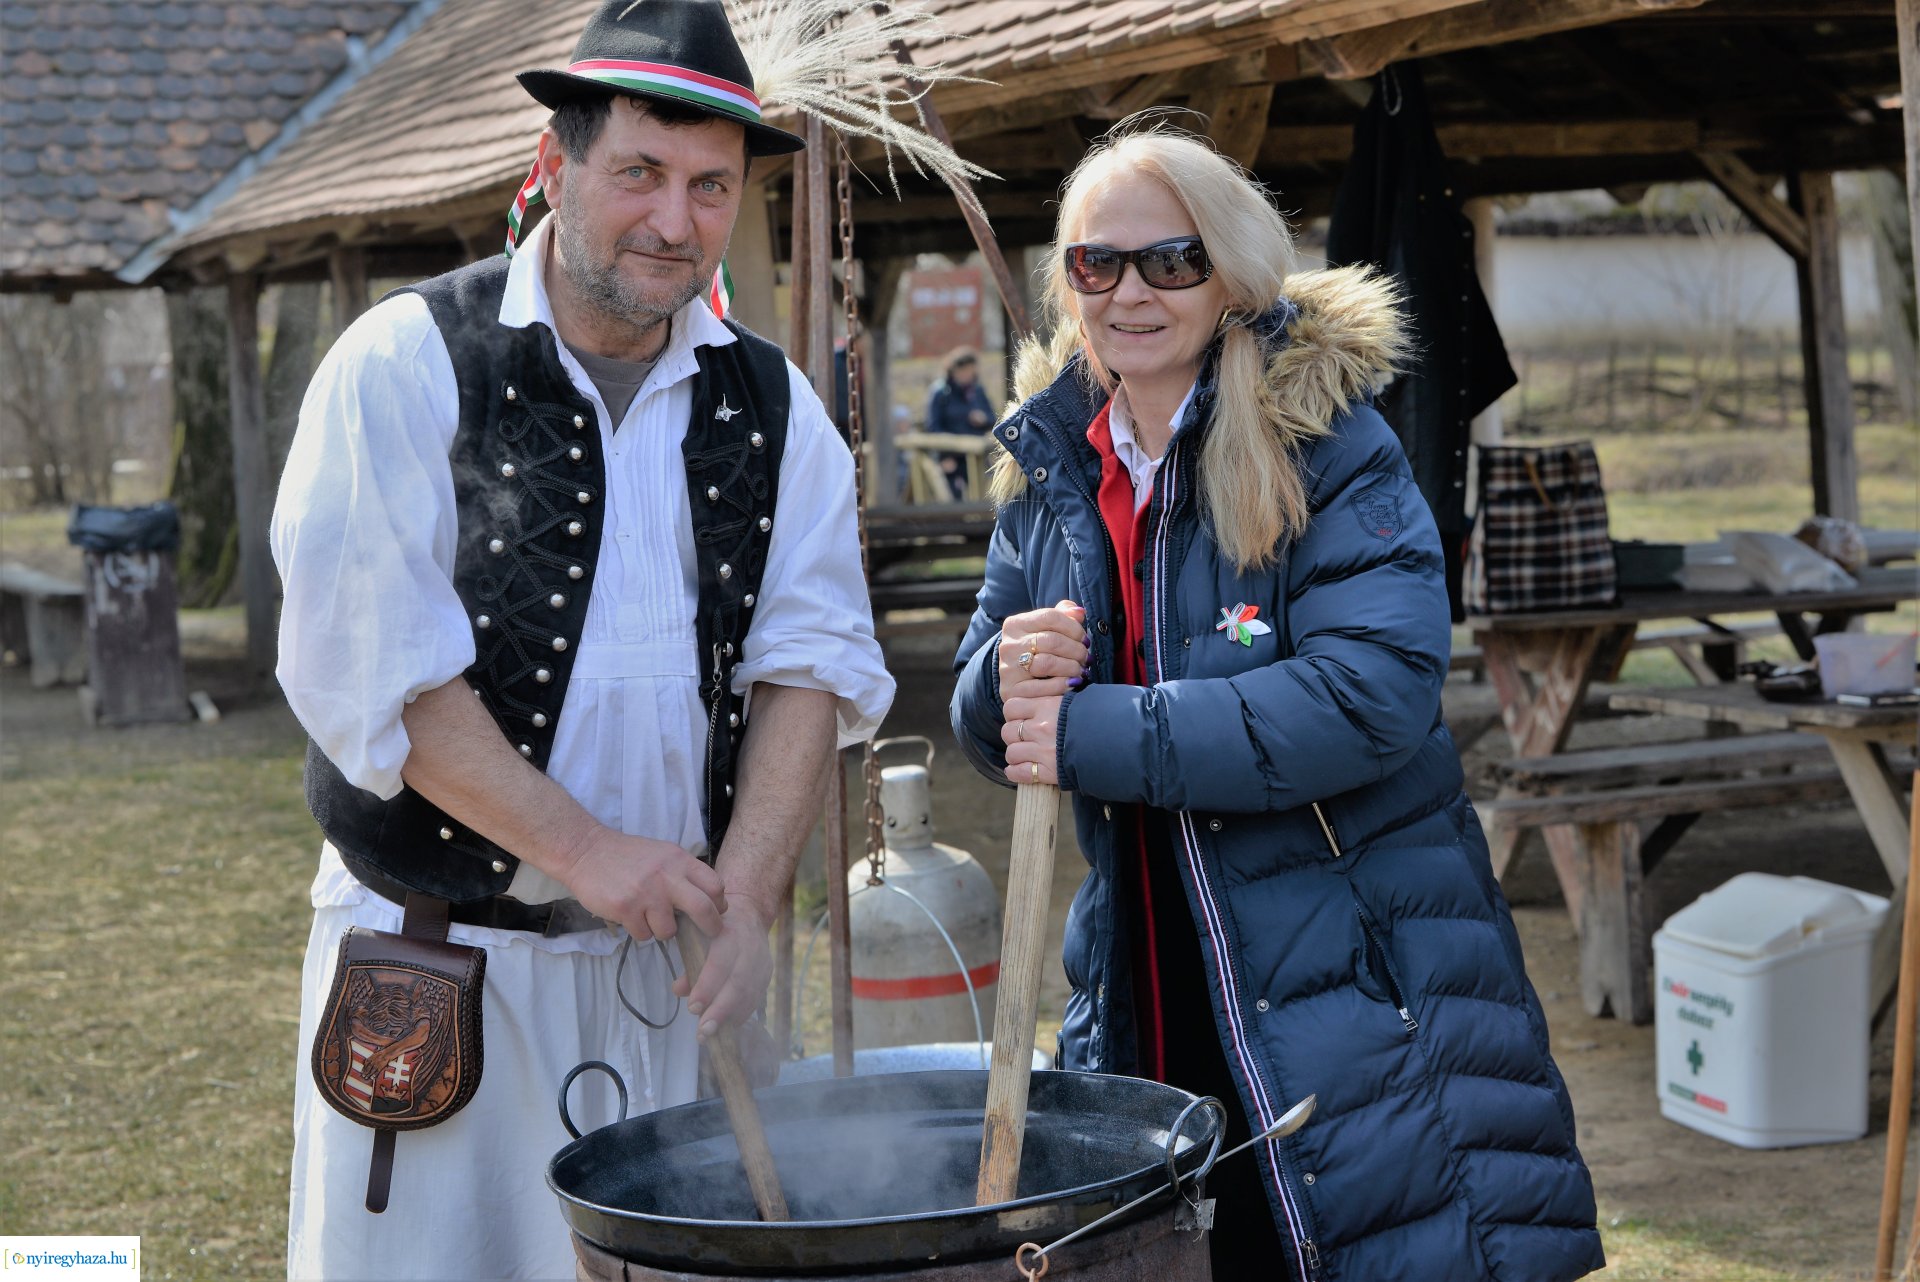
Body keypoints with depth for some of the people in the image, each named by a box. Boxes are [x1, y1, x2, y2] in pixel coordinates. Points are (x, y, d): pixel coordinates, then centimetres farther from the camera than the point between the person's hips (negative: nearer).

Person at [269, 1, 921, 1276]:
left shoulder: (771, 405, 6)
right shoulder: (407, 366, -7)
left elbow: (813, 659, 1)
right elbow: (367, 666, -14)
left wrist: (743, 899, -13)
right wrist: (585, 851, -17)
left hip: (665, 972, 4)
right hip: (432, 961, -3)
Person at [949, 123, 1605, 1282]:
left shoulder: (1327, 446, -9)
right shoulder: (1050, 468, 8)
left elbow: (1375, 693, -23)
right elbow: (992, 725, 12)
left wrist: (1097, 735, -22)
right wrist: (1008, 677, -13)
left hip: (1360, 979, -5)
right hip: (1147, 994, 5)